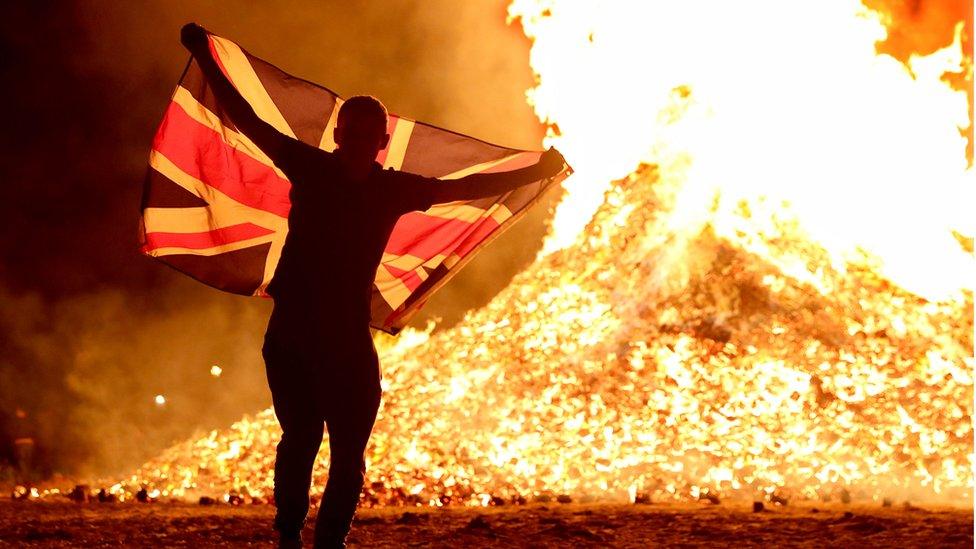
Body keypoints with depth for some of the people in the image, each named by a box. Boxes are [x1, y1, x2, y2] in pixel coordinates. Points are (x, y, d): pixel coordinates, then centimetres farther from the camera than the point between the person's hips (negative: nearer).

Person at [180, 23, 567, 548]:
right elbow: (248, 120, 0)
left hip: (349, 337, 2)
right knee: (300, 437, -1)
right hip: (291, 332, -2)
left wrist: (537, 170, 6)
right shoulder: (308, 166, -1)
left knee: (349, 450, -1)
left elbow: (465, 186, 7)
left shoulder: (396, 188, 3)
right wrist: (205, 61, 0)